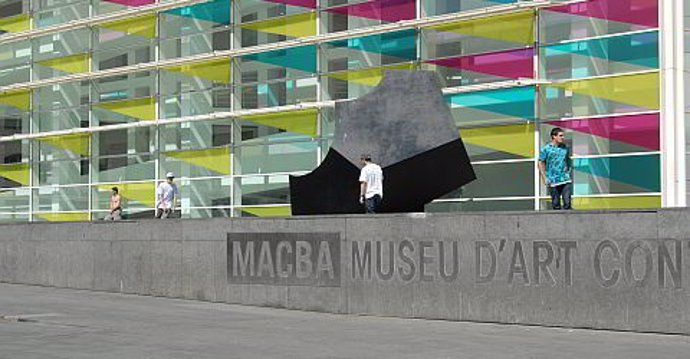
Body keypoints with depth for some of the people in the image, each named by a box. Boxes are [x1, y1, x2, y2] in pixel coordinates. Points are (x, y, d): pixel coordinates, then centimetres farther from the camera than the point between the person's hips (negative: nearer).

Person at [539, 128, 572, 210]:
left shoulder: (565, 148, 10)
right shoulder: (546, 149, -1)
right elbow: (541, 163, 1)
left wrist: (569, 172, 10)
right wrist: (544, 178, -5)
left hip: (566, 180, 2)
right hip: (553, 181, -2)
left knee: (567, 202, -8)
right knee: (556, 204, 3)